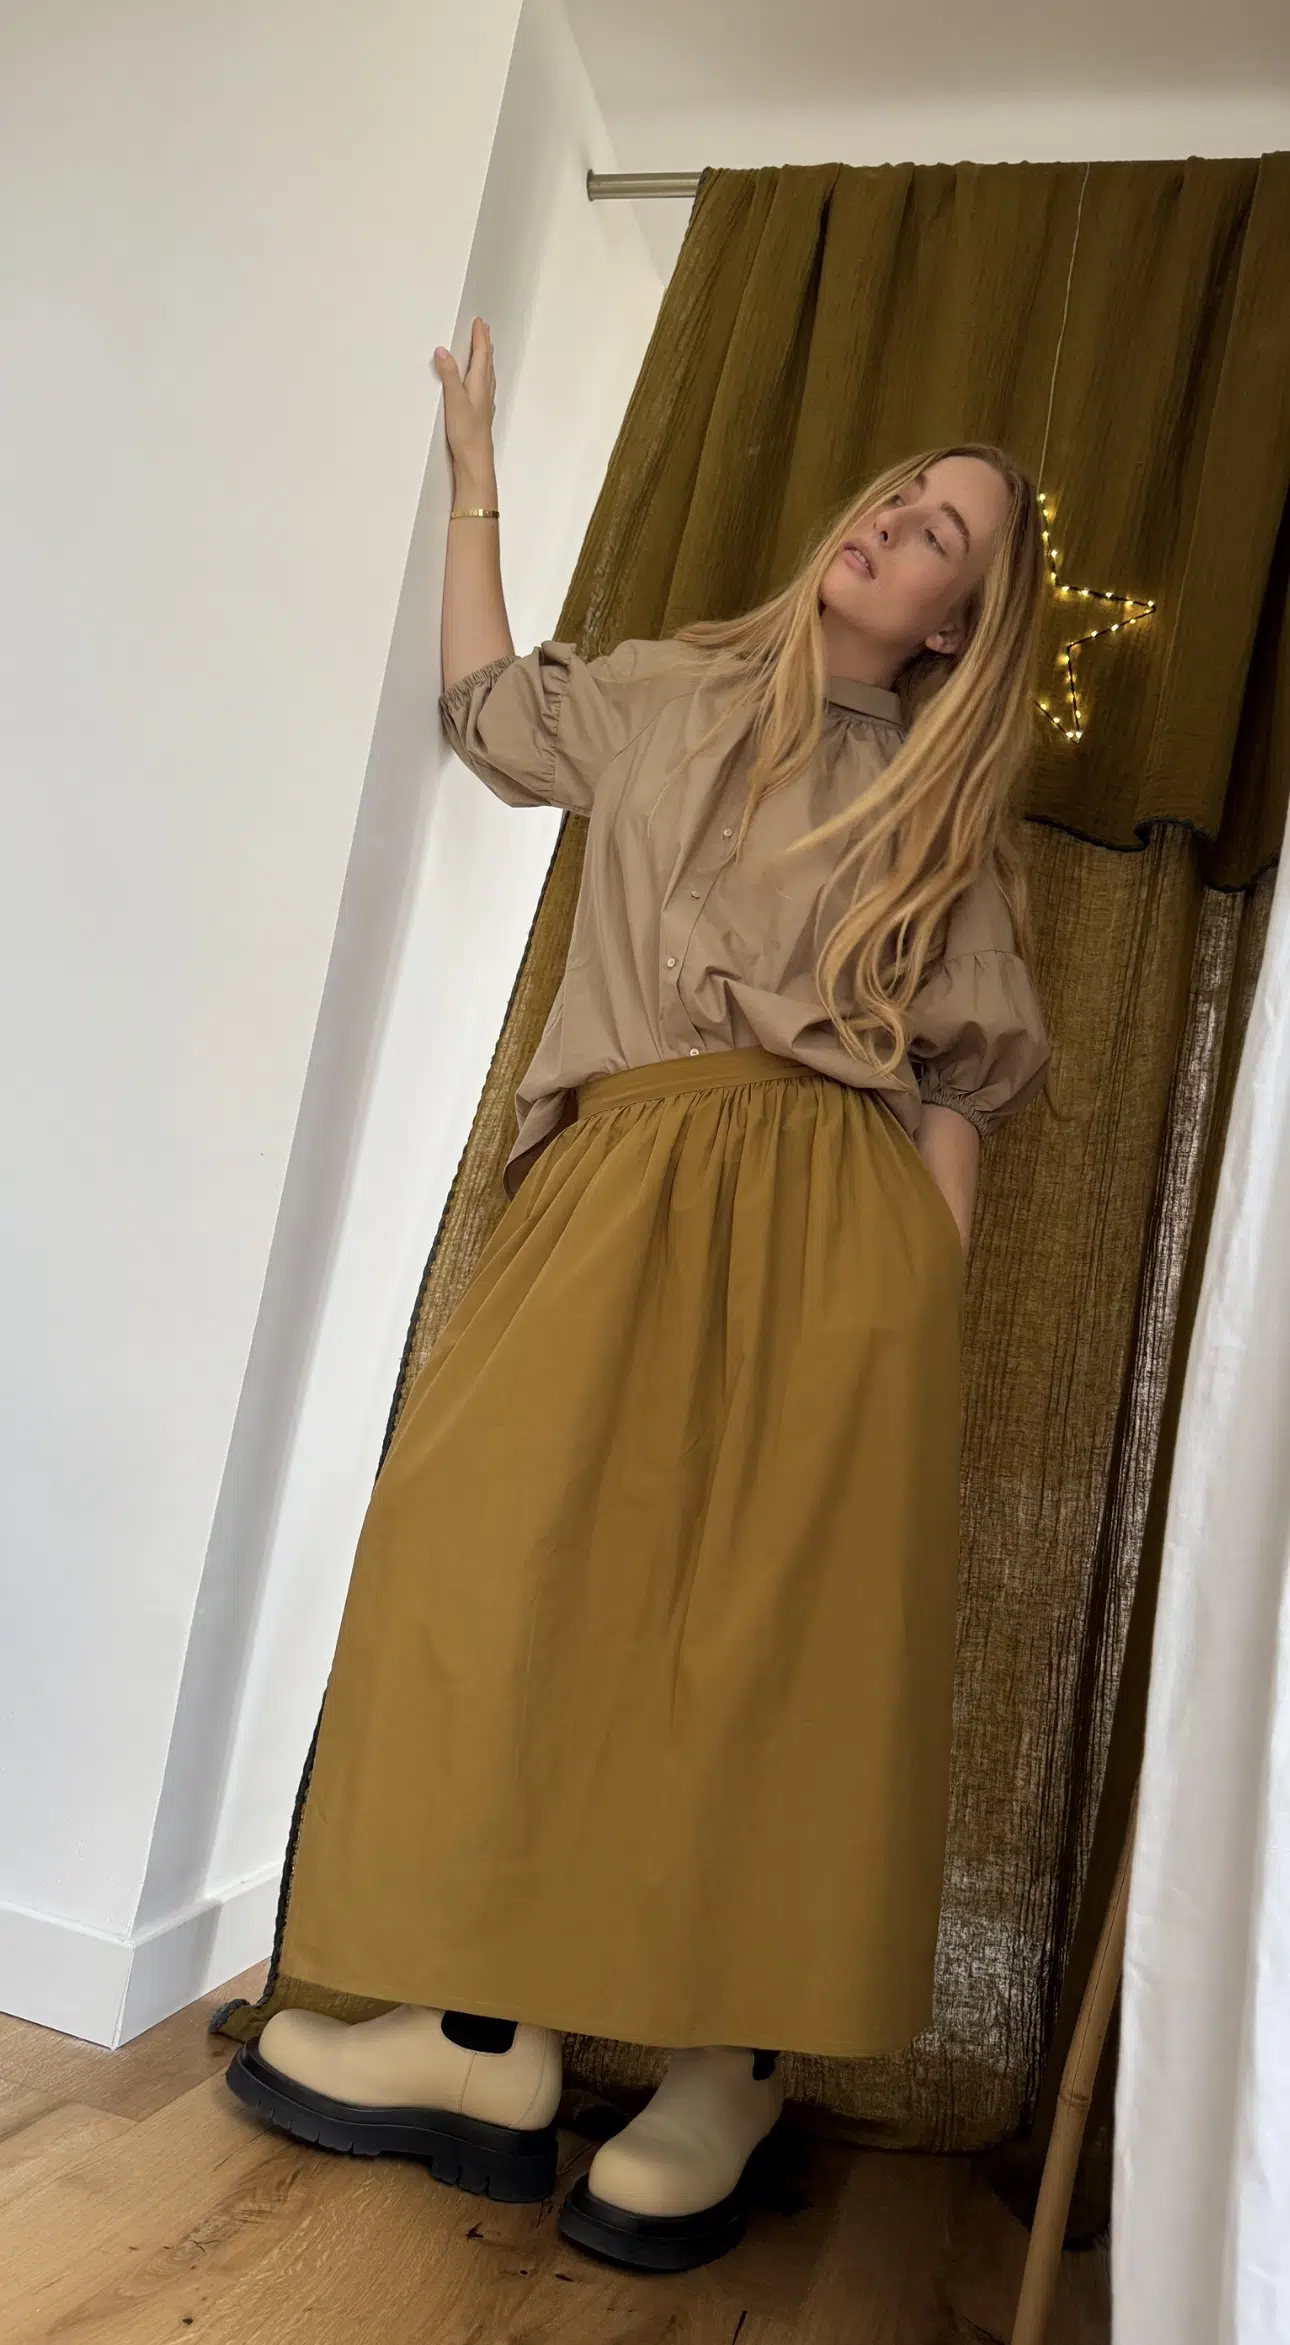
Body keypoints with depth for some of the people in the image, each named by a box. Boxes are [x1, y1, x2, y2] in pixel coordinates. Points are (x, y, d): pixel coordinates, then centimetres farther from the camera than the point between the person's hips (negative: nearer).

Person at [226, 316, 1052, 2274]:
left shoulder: (942, 814, 12)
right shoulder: (670, 696, 19)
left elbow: (957, 1087, 7)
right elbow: (490, 705, 34)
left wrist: (934, 1310, -3)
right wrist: (475, 474, 35)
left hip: (827, 1232, -2)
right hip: (621, 1198, 3)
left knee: (776, 1626, -7)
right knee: (507, 1553, -10)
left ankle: (728, 2075, 7)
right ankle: (492, 2040, -1)